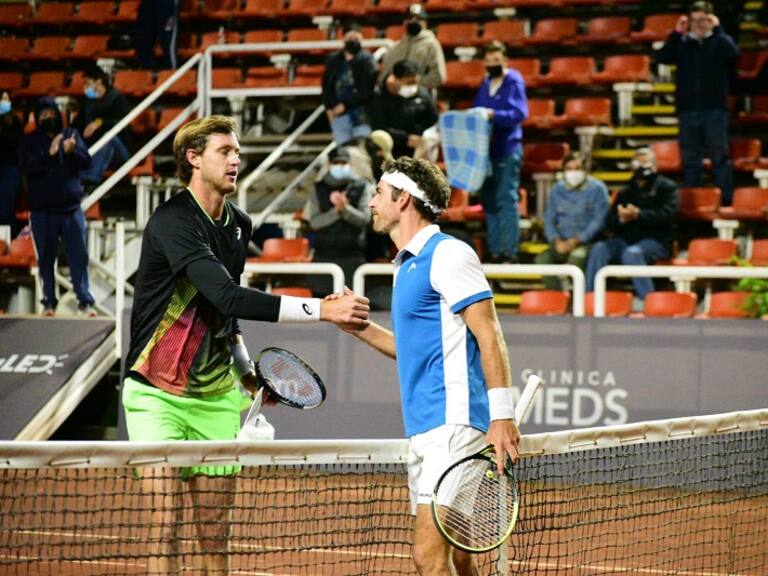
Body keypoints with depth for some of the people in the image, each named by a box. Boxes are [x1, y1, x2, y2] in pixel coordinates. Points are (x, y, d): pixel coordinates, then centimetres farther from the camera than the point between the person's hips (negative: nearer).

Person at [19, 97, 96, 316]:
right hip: (42, 210, -1)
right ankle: (49, 302, 10)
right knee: (46, 258, 4)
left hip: (71, 208, 1)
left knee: (79, 256, 0)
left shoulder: (71, 135, 7)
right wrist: (49, 153, -24)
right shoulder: (29, 141, 2)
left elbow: (86, 161, -1)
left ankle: (85, 301, 2)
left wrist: (72, 151, -22)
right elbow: (27, 167, -12)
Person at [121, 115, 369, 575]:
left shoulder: (239, 225, 8)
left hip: (215, 394, 7)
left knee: (217, 531, 5)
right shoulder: (172, 222, -18)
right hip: (157, 393, -6)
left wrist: (245, 370, 12)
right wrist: (322, 310, -32)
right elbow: (229, 297, -30)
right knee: (166, 524, -11)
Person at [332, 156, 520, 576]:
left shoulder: (448, 254, -9)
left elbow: (488, 335, -15)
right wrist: (358, 326, 19)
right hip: (423, 430, 10)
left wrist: (501, 416, -22)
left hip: (453, 426, -10)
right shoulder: (408, 265, 20)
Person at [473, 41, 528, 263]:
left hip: (507, 148, -7)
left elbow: (519, 113, -15)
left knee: (506, 199, -9)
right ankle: (495, 251, 15)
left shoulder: (514, 82, -4)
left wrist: (493, 115, -27)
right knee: (489, 200, 8)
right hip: (485, 148, 7)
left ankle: (509, 251, -8)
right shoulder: (485, 85, 16)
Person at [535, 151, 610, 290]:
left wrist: (575, 241, -16)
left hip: (588, 242, -4)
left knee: (577, 257, -37)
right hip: (563, 241, 4)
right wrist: (557, 241, -9)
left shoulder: (597, 189, -1)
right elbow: (549, 220, 12)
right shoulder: (557, 190, 13)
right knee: (542, 259, -25)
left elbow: (599, 221, -8)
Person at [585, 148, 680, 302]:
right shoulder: (626, 192, 26)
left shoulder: (666, 187, 10)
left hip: (656, 241, -5)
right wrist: (621, 218, -9)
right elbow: (609, 223, 16)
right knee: (599, 249, -24)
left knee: (631, 253, -37)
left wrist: (638, 215, -21)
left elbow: (667, 215, -9)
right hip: (626, 238, 5)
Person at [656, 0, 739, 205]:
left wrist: (717, 29, -13)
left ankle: (725, 201, 0)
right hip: (688, 109, 2)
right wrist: (677, 33, -8)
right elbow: (663, 58, -6)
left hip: (715, 109, -2)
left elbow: (733, 54, -17)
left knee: (719, 156, -2)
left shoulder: (720, 41, 4)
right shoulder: (682, 43, 9)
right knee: (690, 159, 7)